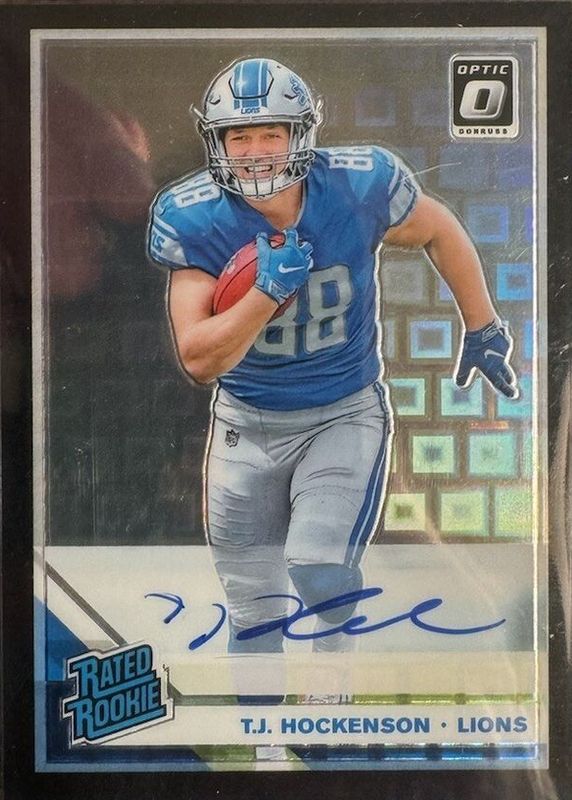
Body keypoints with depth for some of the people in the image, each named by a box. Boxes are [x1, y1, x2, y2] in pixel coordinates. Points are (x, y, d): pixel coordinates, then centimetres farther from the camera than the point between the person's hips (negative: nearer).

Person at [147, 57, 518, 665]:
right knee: (253, 612, 11)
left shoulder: (359, 188, -16)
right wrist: (268, 291, -33)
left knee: (318, 569, -19)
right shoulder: (195, 221, -16)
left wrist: (482, 329, 12)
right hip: (245, 425, 2)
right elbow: (199, 360, -18)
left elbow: (439, 232, 4)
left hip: (345, 416, -1)